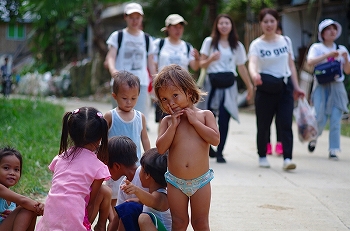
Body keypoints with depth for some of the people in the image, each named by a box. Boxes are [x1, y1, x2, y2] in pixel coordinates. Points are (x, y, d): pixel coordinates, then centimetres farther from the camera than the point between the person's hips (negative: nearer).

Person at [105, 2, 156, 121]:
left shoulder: (147, 39, 14)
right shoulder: (117, 36, 6)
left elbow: (150, 64, 17)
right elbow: (110, 57, -7)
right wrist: (113, 70, -29)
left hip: (141, 84, 2)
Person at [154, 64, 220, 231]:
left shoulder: (205, 115, -2)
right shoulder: (167, 121, 1)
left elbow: (215, 139, -15)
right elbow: (161, 148, -9)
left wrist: (194, 121, -15)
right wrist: (173, 125, -15)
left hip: (200, 181, -1)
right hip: (175, 182, 1)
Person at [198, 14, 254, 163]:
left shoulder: (237, 46, 12)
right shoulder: (209, 42, 7)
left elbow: (241, 68, 16)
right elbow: (202, 64, 5)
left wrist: (250, 86, 14)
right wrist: (211, 59, -15)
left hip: (229, 85, 1)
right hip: (212, 83, -1)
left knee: (224, 120, -7)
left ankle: (219, 153, -4)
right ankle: (207, 147, 19)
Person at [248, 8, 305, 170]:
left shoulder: (286, 41, 7)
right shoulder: (257, 44, -5)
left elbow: (291, 65, 13)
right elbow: (252, 63, -23)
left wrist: (296, 86, 8)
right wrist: (254, 75, -45)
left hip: (285, 86, 2)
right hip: (266, 88, -2)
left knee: (286, 125, -8)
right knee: (263, 125, 5)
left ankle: (287, 158, -13)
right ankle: (262, 156, 22)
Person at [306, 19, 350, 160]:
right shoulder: (317, 48, 4)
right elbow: (310, 62, -15)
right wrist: (328, 55, -22)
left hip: (337, 87, 2)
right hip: (321, 86, -2)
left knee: (335, 120, -5)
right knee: (320, 119, -7)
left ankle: (333, 151, 1)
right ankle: (313, 138, 23)